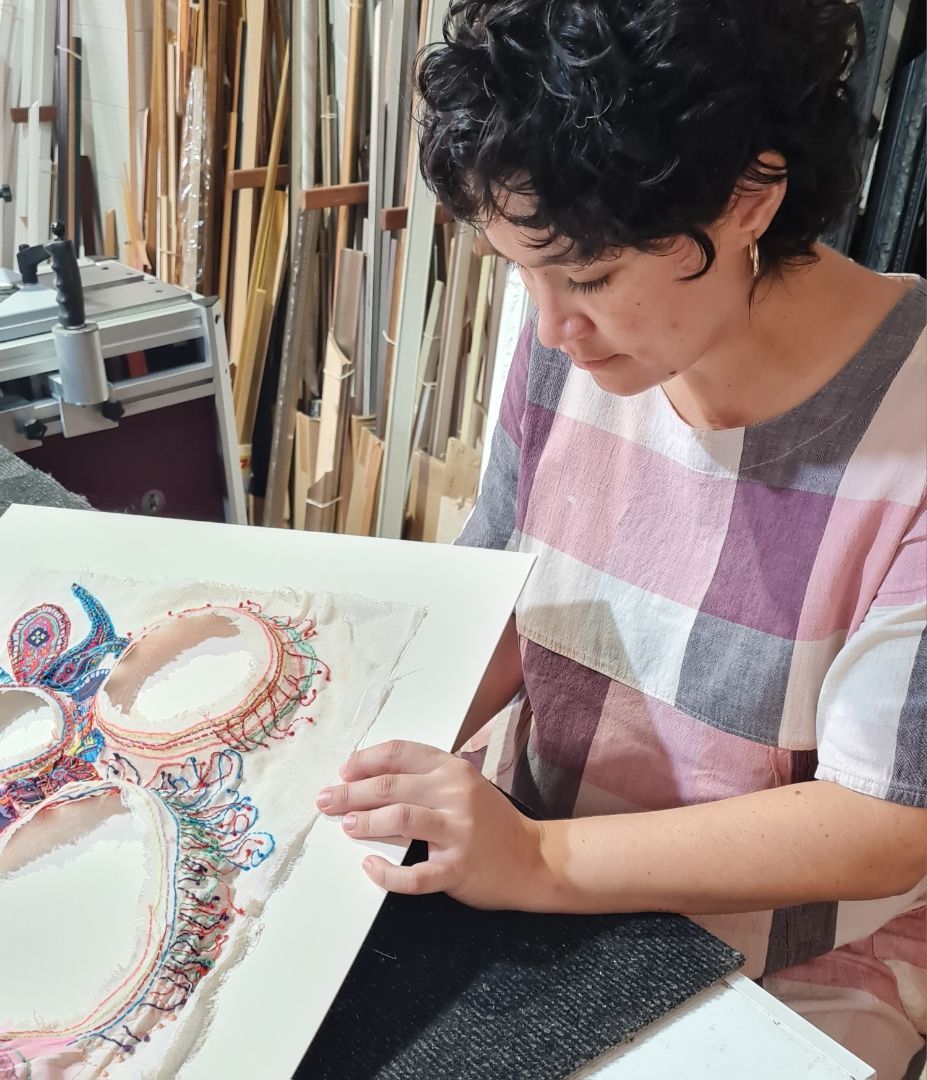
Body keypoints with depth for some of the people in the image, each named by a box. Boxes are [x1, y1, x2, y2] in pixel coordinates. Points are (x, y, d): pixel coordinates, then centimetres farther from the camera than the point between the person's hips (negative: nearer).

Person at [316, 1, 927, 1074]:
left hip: (792, 968, -3)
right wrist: (380, 755, -16)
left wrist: (540, 859, -30)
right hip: (527, 839, 5)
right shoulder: (574, 347, -8)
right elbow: (494, 611, 2)